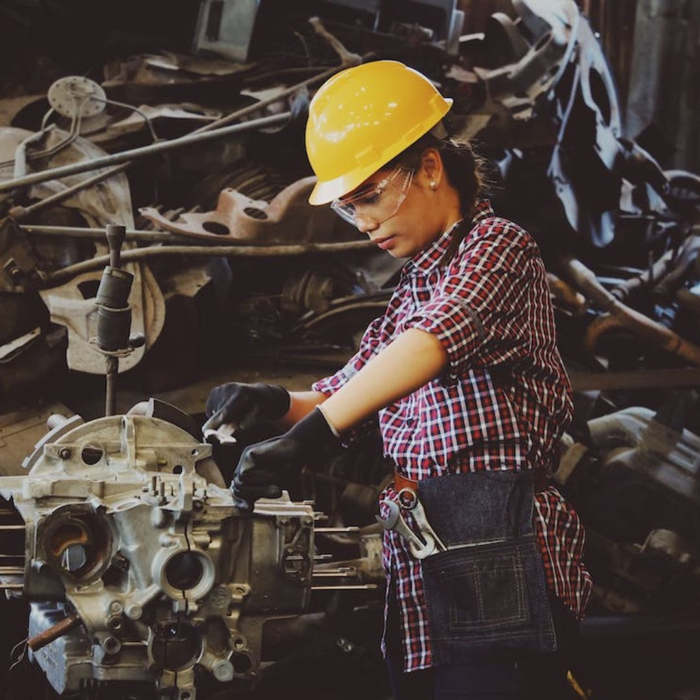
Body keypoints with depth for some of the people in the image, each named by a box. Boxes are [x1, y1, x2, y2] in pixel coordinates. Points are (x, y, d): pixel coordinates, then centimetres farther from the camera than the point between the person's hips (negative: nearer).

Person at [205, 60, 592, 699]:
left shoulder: (497, 247, -4)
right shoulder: (413, 289, 23)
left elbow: (433, 342, -23)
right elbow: (348, 390, 25)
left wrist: (308, 436, -33)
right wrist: (277, 403, 2)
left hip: (494, 553, -8)